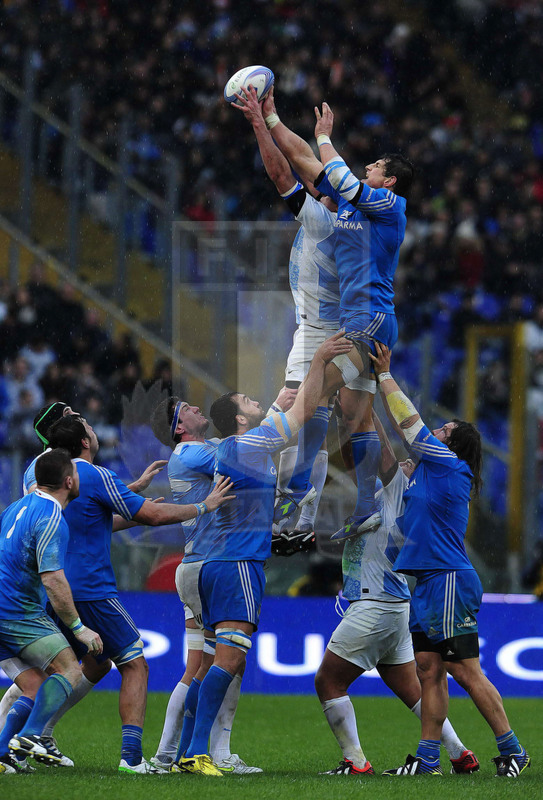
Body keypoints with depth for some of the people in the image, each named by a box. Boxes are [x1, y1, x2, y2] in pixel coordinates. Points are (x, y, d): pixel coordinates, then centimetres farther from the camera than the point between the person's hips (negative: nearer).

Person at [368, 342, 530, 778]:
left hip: (450, 580, -10)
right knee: (429, 670, 6)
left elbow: (410, 424, -6)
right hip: (431, 583, 10)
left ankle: (512, 749, -2)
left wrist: (386, 376, 0)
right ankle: (428, 758, 5)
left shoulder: (450, 464, -8)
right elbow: (408, 426, 25)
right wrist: (382, 379, 21)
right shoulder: (430, 467, 15)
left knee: (465, 670, -8)